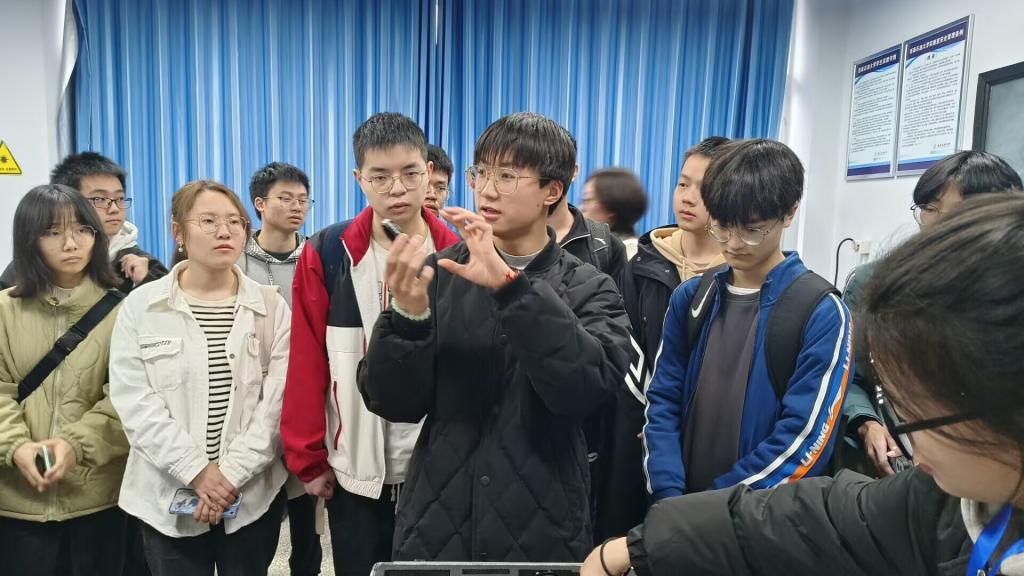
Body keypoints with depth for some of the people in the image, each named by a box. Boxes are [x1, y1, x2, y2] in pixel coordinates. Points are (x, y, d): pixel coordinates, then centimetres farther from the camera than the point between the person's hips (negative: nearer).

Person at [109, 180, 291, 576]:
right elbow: (134, 401, -8)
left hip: (254, 493, 0)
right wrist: (197, 471, -14)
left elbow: (278, 401, -6)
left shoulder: (270, 305, 0)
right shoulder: (141, 306, -1)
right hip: (169, 495, 0)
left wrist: (233, 472, -13)